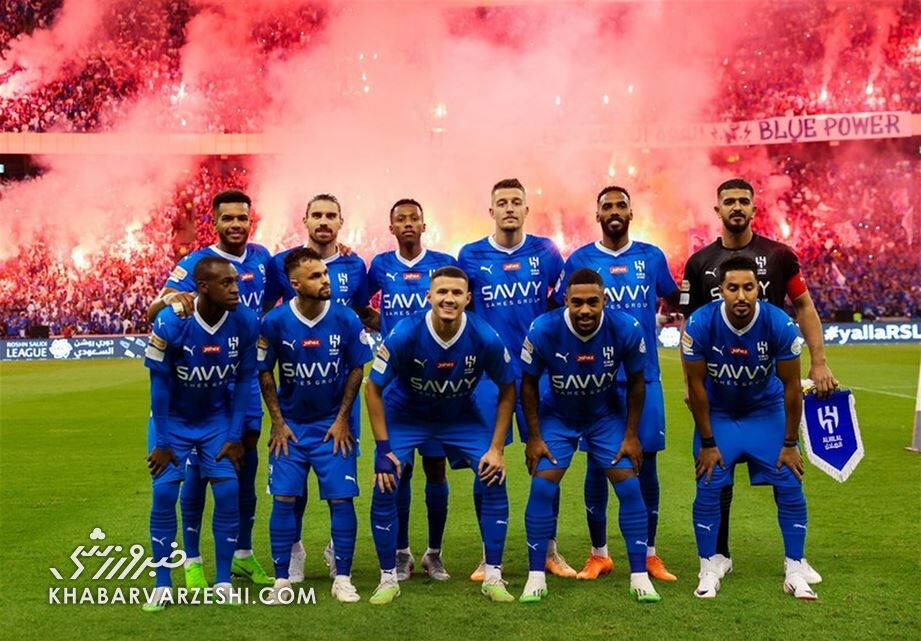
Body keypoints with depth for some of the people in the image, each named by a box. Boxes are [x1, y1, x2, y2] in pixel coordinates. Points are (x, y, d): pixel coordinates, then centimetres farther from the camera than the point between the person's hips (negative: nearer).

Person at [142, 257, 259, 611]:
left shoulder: (246, 322, -19)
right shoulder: (170, 323, -26)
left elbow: (244, 381, -8)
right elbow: (159, 383, -16)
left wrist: (235, 436, -7)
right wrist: (162, 442, -12)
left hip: (219, 419, 2)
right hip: (174, 419, -2)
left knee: (228, 493, -5)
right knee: (164, 494, -7)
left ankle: (223, 582, 8)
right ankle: (162, 585, 7)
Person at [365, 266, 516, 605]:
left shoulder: (486, 339, -25)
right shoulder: (404, 335, -29)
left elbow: (507, 390, -8)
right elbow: (374, 388, -16)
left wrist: (496, 448, -12)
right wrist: (383, 449, -19)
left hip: (462, 417, 1)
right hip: (406, 415, -1)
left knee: (494, 480, -12)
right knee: (385, 488, -13)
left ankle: (493, 577, 3)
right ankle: (388, 578, 6)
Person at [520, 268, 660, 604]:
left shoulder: (626, 329, -25)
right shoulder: (543, 331, -27)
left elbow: (636, 382, -7)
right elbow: (529, 383, -10)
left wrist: (631, 434, -6)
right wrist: (534, 436, -9)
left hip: (607, 415, 1)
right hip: (557, 416, 0)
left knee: (629, 487, -7)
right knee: (542, 488, -10)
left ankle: (639, 576, 4)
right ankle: (536, 577, 3)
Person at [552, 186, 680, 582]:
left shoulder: (651, 257, 6)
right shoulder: (580, 260, 2)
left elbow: (677, 301, 17)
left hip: (644, 375, 1)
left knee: (646, 461, 4)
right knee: (598, 463, 4)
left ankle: (649, 553, 15)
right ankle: (599, 554, 16)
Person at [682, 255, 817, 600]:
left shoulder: (780, 324, -25)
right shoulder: (700, 324, -26)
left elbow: (792, 387, -13)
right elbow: (696, 385, -15)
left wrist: (790, 443, -8)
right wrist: (707, 443, -11)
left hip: (767, 412, 1)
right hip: (717, 413, 0)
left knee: (790, 487, -6)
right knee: (709, 488, -9)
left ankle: (795, 571, 7)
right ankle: (709, 570, 6)